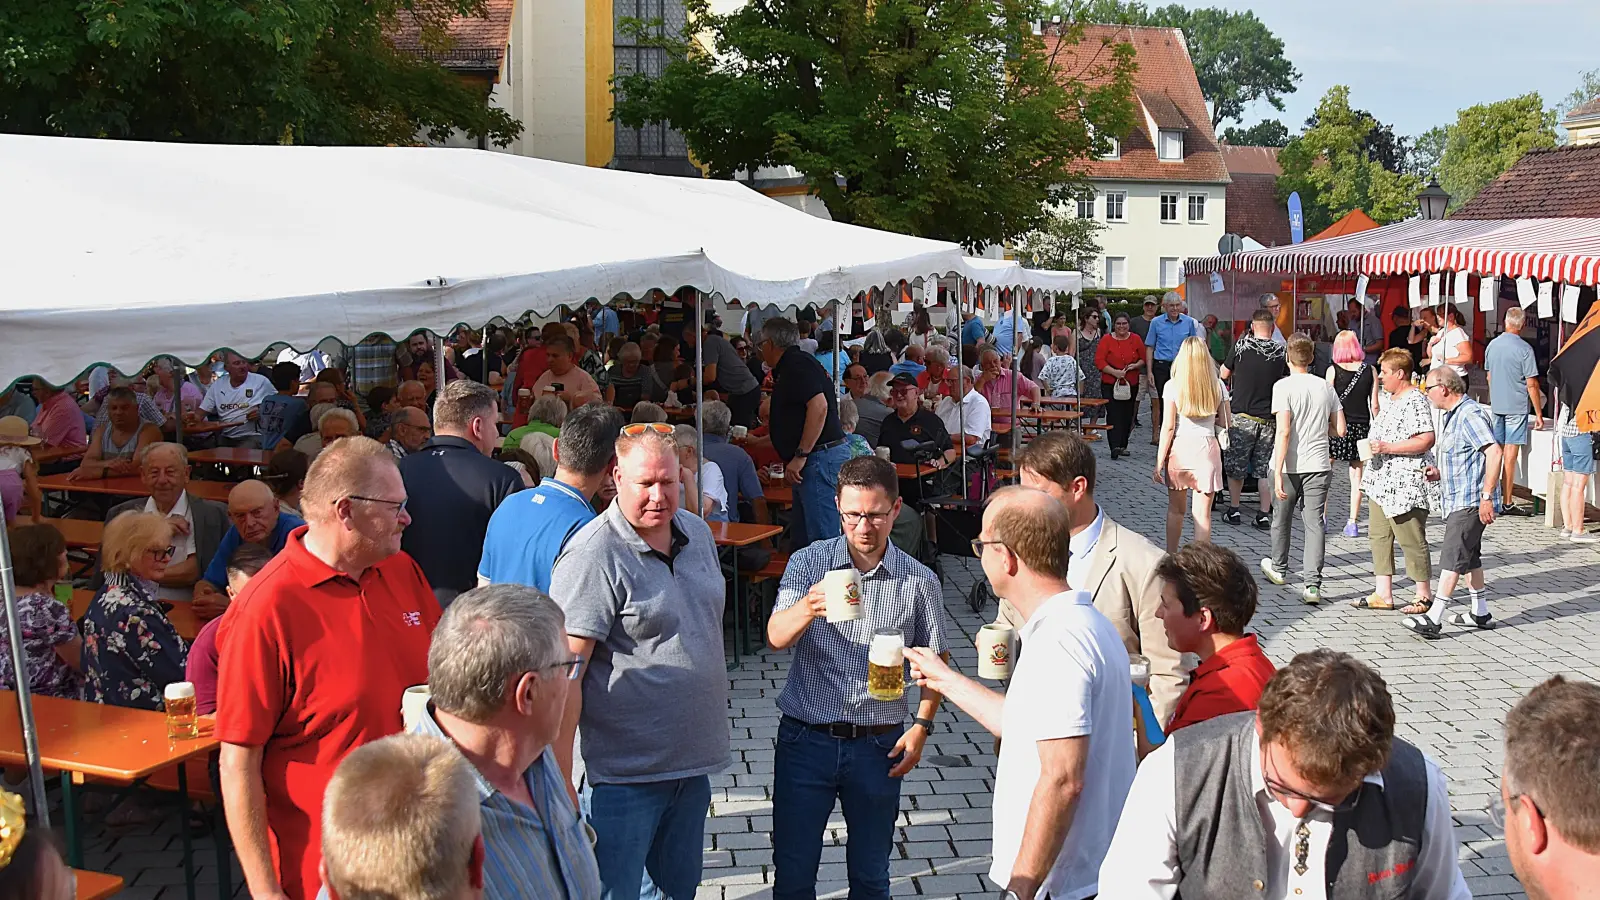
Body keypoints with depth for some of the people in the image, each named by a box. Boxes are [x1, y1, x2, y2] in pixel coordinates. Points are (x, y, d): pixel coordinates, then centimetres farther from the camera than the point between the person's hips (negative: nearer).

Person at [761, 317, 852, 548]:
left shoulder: (796, 365, -11)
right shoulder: (790, 366, 21)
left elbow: (819, 406, -24)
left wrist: (800, 456, -23)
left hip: (820, 457, -11)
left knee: (822, 537, -12)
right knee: (803, 537, 13)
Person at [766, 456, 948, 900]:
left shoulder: (920, 581, -2)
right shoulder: (808, 563, -4)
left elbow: (935, 662, 9)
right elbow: (776, 637, -17)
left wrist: (922, 724, -5)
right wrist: (808, 607, -38)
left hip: (878, 745, 1)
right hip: (805, 738, 0)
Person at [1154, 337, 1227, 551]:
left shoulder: (1172, 386, -7)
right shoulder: (1217, 386, -1)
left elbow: (1168, 427, -8)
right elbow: (1224, 423, 5)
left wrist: (1159, 462, -3)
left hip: (1179, 448, 0)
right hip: (1206, 448, 0)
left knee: (1175, 509, 18)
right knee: (1202, 514, 4)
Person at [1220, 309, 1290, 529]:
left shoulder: (1240, 347, -6)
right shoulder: (1281, 352, -1)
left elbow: (1224, 374, 7)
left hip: (1241, 416, -2)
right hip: (1268, 419, 2)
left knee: (1235, 466, 11)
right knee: (1265, 469, 9)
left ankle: (1233, 511, 18)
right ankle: (1265, 514, 8)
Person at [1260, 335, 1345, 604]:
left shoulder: (1284, 386, -11)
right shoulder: (1325, 387, 4)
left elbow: (1283, 432, -18)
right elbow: (1340, 430, 6)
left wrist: (1278, 474, -18)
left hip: (1289, 466, -3)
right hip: (1318, 465, 3)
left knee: (1281, 518, 18)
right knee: (1314, 523, 1)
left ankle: (1278, 569, 37)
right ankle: (1312, 584, -7)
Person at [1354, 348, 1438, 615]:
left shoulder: (1415, 401, -16)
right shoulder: (1392, 399, 16)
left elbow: (1426, 441, -24)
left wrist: (1387, 447, -24)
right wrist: (1372, 445, 15)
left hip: (1405, 484, -10)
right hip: (1381, 481, 10)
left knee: (1412, 540, -1)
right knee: (1378, 535, 10)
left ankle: (1424, 595, 10)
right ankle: (1383, 594, 16)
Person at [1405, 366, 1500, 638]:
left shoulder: (1470, 414, -16)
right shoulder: (1451, 415, 17)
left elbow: (1494, 452, -24)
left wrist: (1487, 496, -27)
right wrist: (1439, 473, 11)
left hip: (1470, 502, -11)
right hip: (1457, 501, 11)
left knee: (1453, 557, -13)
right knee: (1469, 556, 17)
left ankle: (1433, 618, -15)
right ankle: (1481, 614, 26)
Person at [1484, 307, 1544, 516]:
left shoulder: (1492, 345, 5)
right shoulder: (1524, 349, -13)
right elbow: (1531, 384, -13)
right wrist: (1538, 413, -7)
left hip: (1496, 405, 5)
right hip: (1517, 407, -5)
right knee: (1510, 453, -4)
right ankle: (1508, 502, -1)